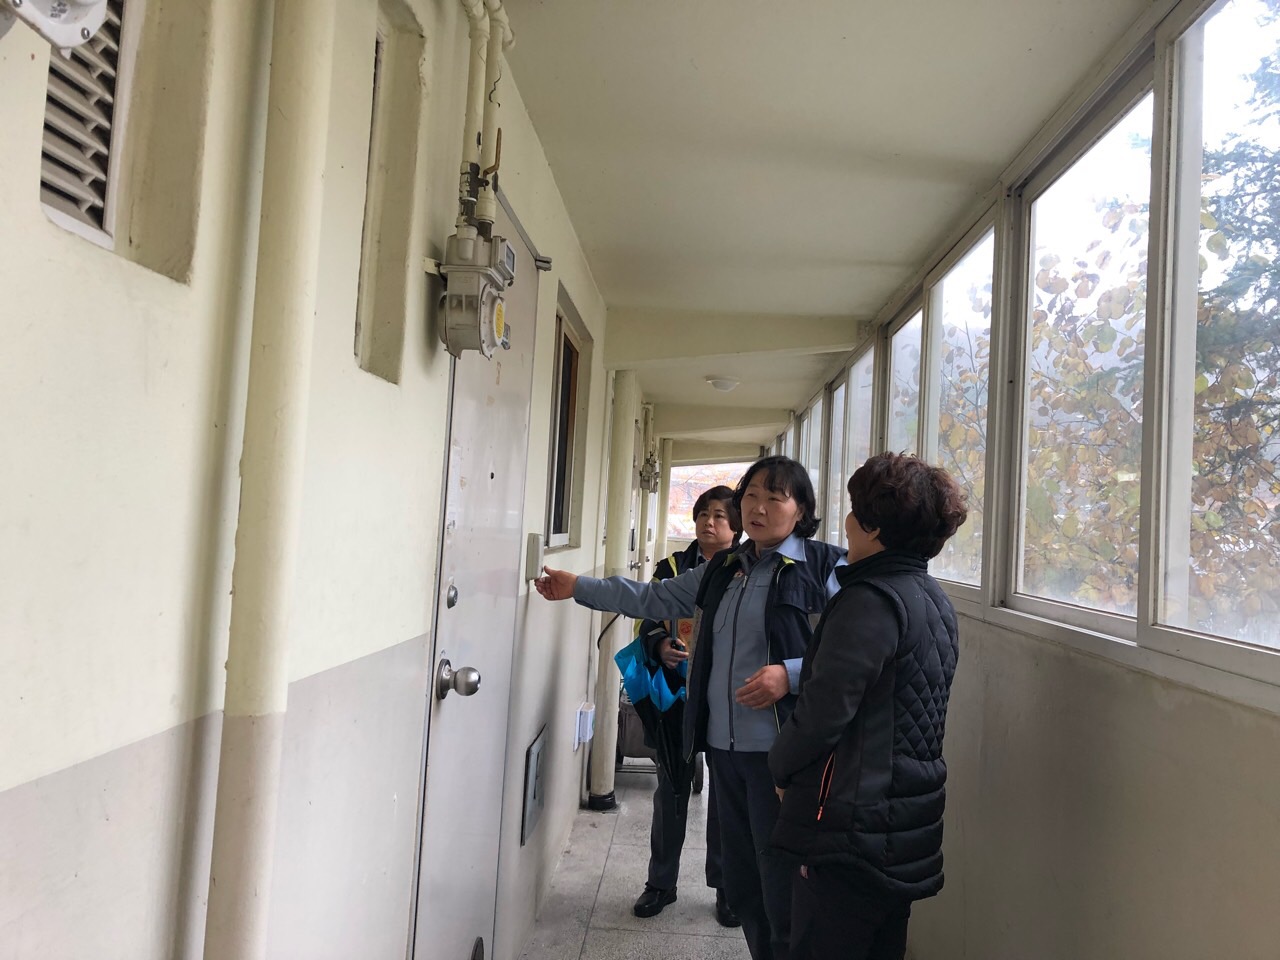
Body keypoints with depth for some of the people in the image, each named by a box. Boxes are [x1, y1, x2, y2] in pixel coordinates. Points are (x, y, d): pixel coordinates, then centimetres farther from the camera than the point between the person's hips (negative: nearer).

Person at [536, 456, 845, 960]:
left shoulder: (823, 568, -6)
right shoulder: (722, 569, 14)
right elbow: (654, 598, 19)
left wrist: (789, 675, -22)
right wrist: (578, 587, 19)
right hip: (724, 746, 7)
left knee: (783, 886, 0)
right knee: (741, 881, 17)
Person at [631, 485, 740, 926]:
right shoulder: (672, 568, 6)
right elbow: (649, 622, 7)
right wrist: (661, 646, -14)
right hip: (677, 693, 2)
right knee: (670, 788, 11)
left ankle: (726, 886, 25)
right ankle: (661, 882, 27)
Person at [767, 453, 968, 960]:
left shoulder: (871, 600, -20)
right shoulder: (935, 600, 9)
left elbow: (824, 712, -22)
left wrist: (780, 765, -4)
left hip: (852, 830, -9)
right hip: (908, 826, 9)